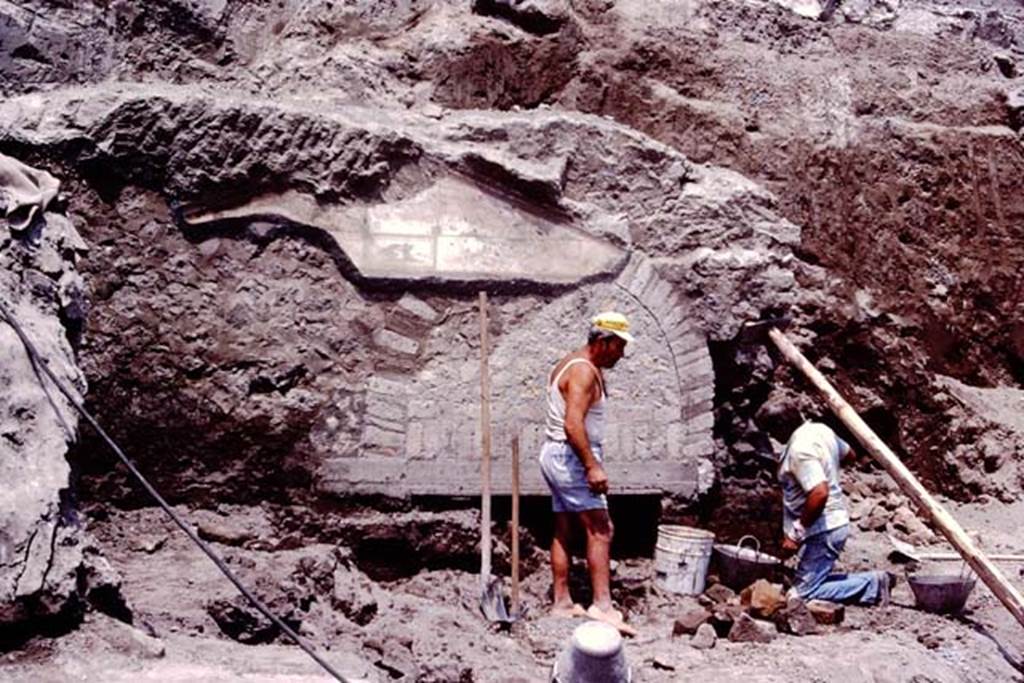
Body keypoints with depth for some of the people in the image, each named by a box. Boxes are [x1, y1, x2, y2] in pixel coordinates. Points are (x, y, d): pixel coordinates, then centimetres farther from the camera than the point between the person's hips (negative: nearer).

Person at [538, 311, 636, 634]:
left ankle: (562, 602, 17)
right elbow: (573, 424, -27)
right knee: (600, 529, -11)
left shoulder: (570, 364, 15)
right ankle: (602, 605, -14)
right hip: (571, 457, -11)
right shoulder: (584, 371, -17)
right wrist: (592, 466, -27)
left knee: (563, 531, 12)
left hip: (555, 454, 11)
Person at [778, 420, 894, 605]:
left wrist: (795, 535, -24)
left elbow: (820, 493, -33)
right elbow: (849, 454, 21)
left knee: (804, 593, -5)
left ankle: (872, 586, -3)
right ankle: (873, 582, 12)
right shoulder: (820, 429, 4)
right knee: (814, 580, 18)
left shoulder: (800, 450, -24)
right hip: (836, 521, 10)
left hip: (823, 532, -10)